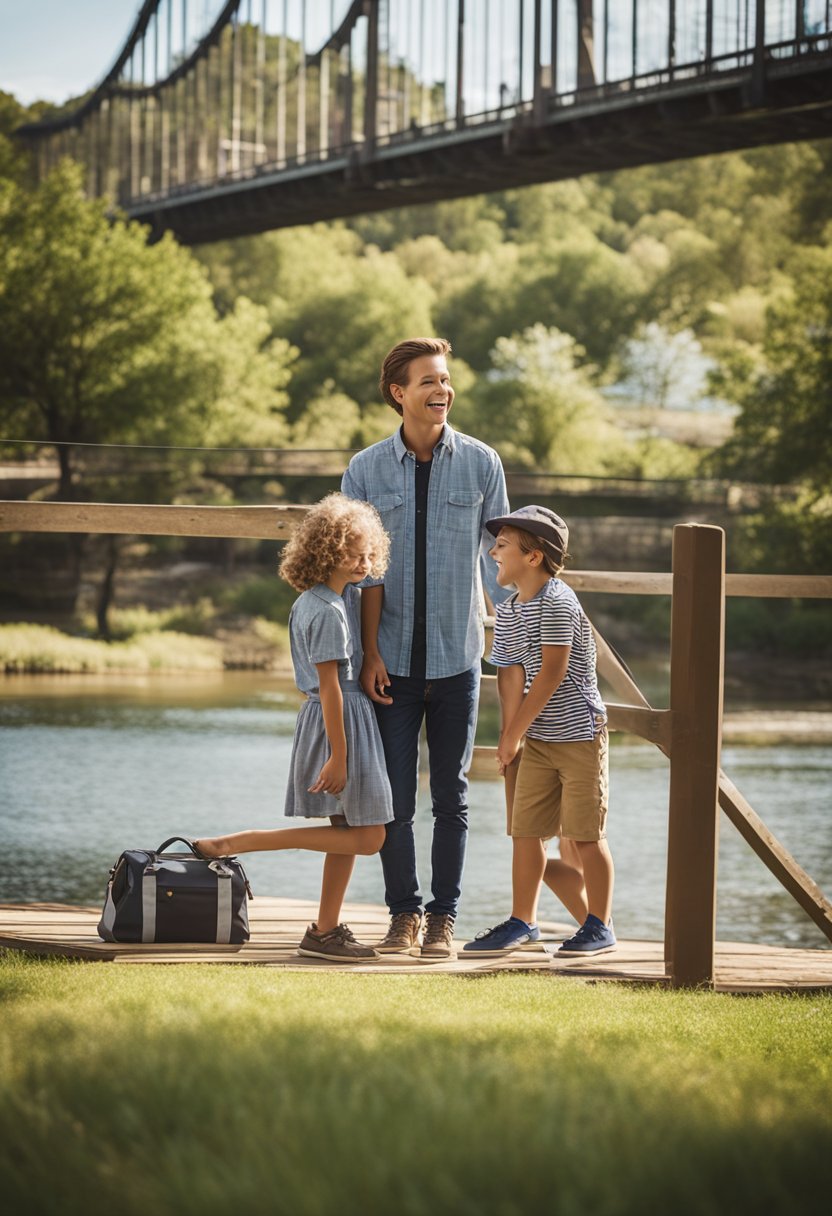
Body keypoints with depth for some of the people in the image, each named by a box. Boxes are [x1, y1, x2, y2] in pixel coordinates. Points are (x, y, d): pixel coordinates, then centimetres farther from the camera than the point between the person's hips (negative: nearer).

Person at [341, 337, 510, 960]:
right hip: (393, 660, 0)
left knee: (451, 796, 5)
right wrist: (370, 653, -6)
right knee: (395, 797, 1)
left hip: (457, 657, 0)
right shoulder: (366, 470, 2)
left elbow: (498, 557, 5)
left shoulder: (481, 463, 2)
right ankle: (404, 914, 12)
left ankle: (443, 918, 12)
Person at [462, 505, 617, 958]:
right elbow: (512, 674, 5)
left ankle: (600, 926, 8)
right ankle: (522, 923, 15)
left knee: (582, 835, -2)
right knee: (525, 829, 6)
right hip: (537, 738, 7)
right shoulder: (507, 612, 8)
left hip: (579, 733, -7)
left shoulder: (557, 603, -17)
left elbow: (551, 674, -18)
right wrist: (508, 738, -5)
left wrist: (514, 734, -12)